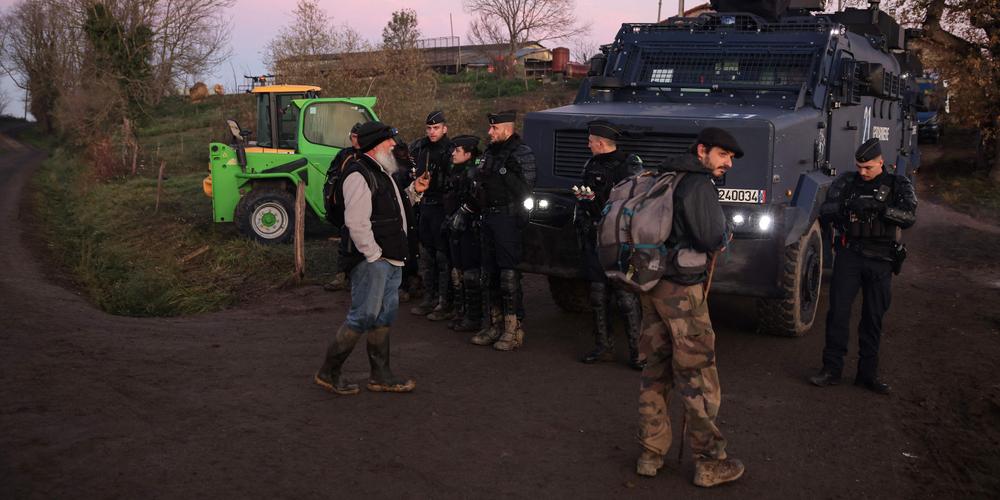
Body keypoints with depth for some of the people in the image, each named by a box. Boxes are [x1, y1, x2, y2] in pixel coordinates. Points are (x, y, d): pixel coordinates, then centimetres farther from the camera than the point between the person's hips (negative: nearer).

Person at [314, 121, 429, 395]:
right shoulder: (359, 175, -16)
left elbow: (393, 206, 27)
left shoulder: (382, 172, 17)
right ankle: (328, 372, 7)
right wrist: (374, 255, -19)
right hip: (371, 260, -10)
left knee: (384, 317, 14)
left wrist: (413, 191, 11)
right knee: (363, 316, -6)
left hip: (390, 259, 10)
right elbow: (356, 222, -22)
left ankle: (381, 375, 23)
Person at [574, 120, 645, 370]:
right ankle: (604, 347, 19)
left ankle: (637, 351, 1)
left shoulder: (630, 165, -7)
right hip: (594, 241, 7)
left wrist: (597, 197, -17)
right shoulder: (591, 165, 16)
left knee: (627, 297, -6)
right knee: (598, 296, 9)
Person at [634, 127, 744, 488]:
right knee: (697, 376, -1)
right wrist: (724, 234, 2)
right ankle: (710, 463, 8)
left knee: (656, 370, 14)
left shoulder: (667, 179, 16)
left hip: (651, 284, 9)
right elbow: (711, 239, -21)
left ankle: (650, 454, 21)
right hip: (681, 289, -9)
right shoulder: (698, 184, -13)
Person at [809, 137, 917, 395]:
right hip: (849, 255, 0)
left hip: (881, 260, 0)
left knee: (874, 317, 8)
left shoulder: (898, 184, 2)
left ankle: (867, 373, 18)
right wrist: (844, 206, -23)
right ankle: (832, 368, 4)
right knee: (838, 311, -5)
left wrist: (877, 207, -26)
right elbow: (825, 213, -3)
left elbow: (909, 216, -12)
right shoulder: (846, 181, 4)